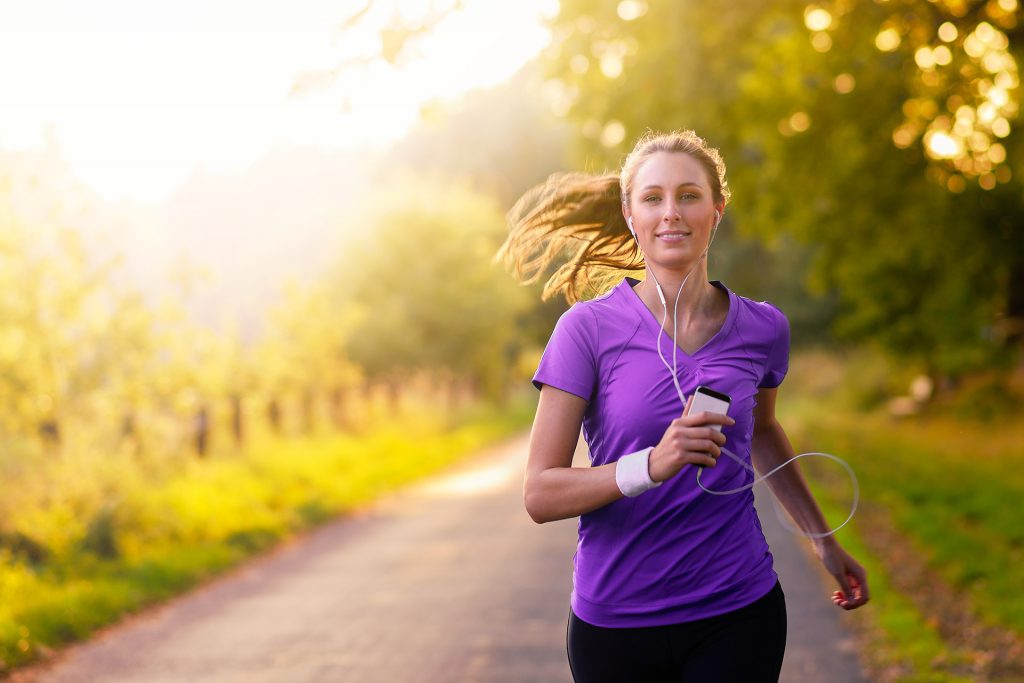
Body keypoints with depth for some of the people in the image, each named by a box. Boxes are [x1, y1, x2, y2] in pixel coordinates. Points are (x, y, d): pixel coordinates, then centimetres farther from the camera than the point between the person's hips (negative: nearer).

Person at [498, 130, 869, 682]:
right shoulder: (589, 329, -8)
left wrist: (824, 539, 29)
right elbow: (540, 495, -11)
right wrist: (651, 465, -25)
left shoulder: (763, 329, 2)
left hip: (738, 615, 2)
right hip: (615, 620, -1)